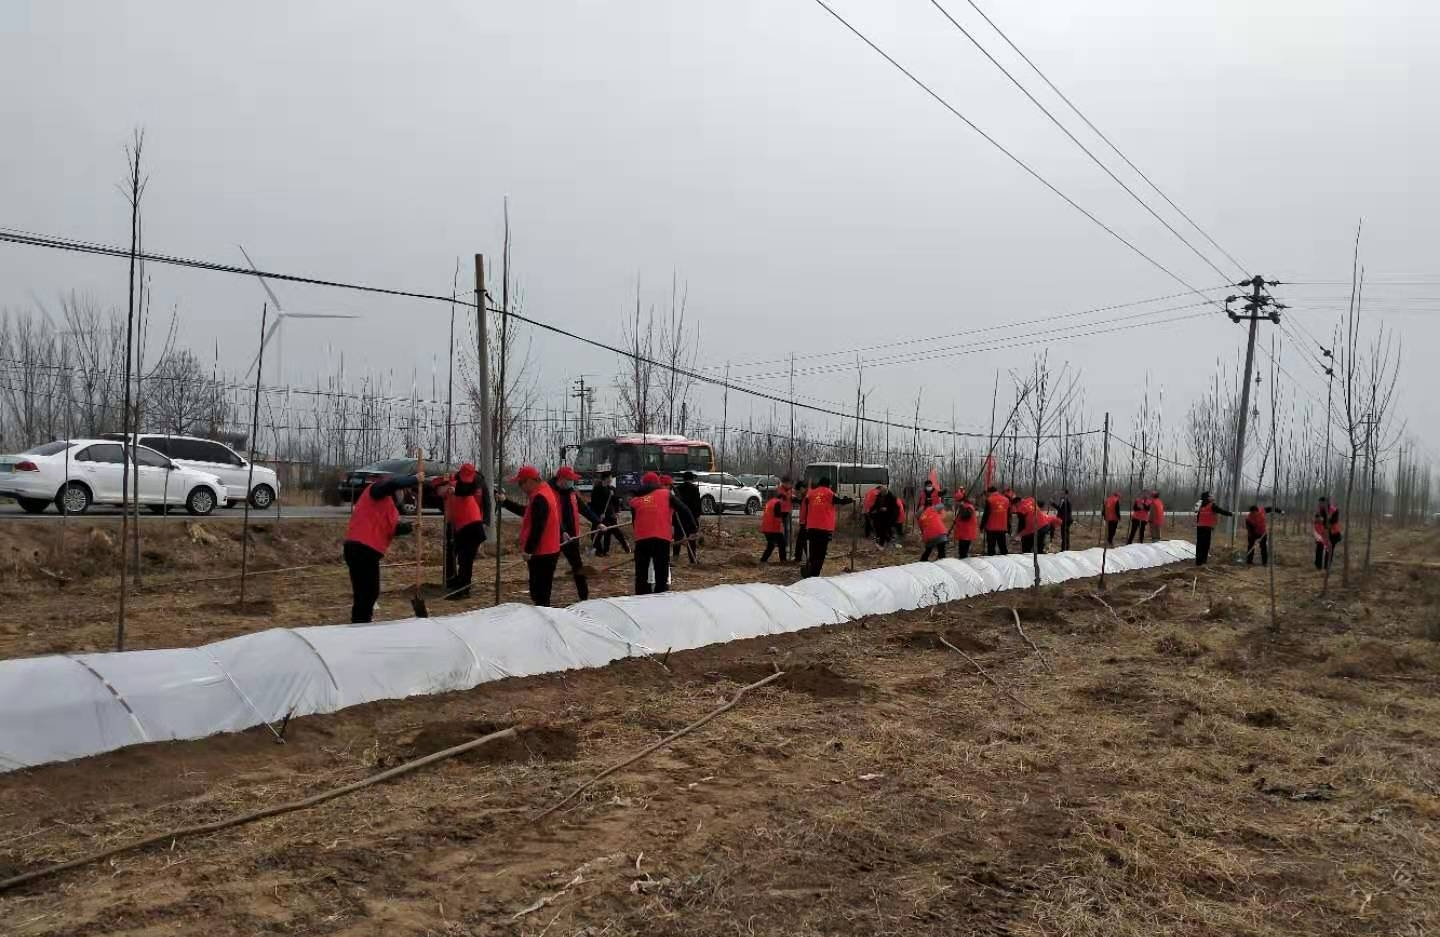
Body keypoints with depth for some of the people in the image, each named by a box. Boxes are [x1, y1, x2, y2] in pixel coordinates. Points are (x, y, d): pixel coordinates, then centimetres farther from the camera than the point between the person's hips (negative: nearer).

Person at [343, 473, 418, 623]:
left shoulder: (388, 503, 25)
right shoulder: (376, 490, -2)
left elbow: (393, 528, 16)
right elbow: (393, 482, -24)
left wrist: (410, 527, 0)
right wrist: (414, 480, -12)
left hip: (367, 550, 10)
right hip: (361, 548, -10)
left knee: (370, 591, 17)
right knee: (366, 592, -6)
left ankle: (361, 625, 27)